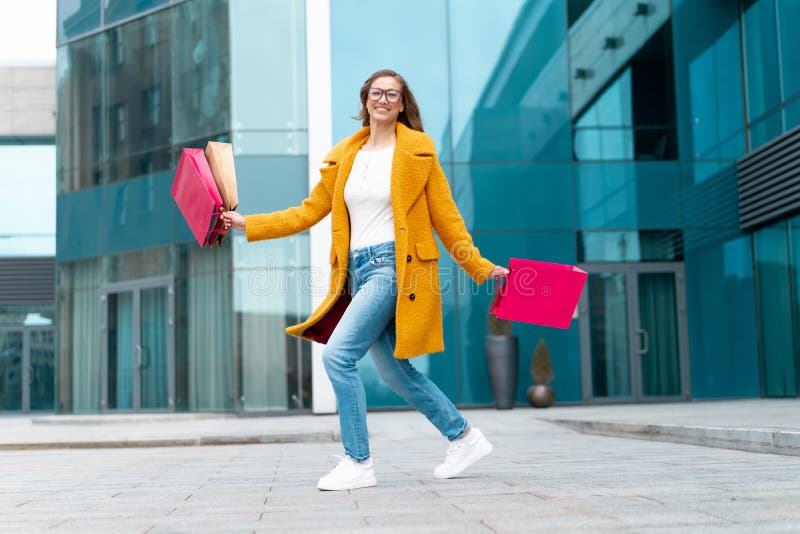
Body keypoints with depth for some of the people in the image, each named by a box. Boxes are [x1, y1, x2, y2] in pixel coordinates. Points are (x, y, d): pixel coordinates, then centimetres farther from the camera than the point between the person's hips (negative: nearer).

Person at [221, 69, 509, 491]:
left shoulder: (417, 151, 0)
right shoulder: (343, 156, 13)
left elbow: (445, 216, 3)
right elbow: (309, 212, 15)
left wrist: (480, 268, 1)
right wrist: (247, 224, 9)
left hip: (393, 266, -6)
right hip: (357, 271, 6)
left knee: (338, 355, -17)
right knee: (395, 373, 10)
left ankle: (358, 464, -7)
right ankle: (465, 438, 26)